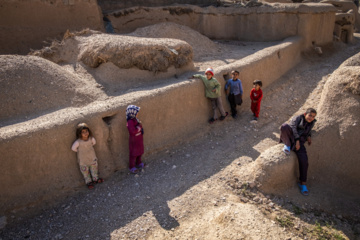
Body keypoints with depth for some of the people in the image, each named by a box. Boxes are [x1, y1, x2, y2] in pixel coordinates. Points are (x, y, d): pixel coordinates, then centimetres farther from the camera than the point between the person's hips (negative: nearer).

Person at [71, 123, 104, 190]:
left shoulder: (91, 138, -19)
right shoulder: (78, 142, -29)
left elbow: (94, 143, 4)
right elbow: (73, 148, -14)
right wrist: (79, 151, -4)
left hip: (92, 158, 3)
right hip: (83, 160, -3)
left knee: (94, 169, 19)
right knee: (85, 171, 13)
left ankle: (95, 178, 40)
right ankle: (89, 182, 32)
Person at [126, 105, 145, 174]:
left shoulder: (135, 119, 0)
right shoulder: (130, 122, -29)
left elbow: (140, 126, 13)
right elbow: (133, 131, -36)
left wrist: (140, 128, -6)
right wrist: (139, 128, -23)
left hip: (139, 139, 9)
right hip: (134, 140, -9)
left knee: (139, 152, 24)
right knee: (133, 154, 7)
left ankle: (138, 163, 45)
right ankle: (131, 167, 24)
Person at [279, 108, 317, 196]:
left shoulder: (312, 123, 20)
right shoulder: (297, 118, 5)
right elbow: (293, 128, -9)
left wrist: (309, 136, 15)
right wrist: (297, 140, -20)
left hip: (299, 142, 3)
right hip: (290, 138, -3)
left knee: (304, 161, -17)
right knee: (285, 126, -35)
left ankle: (303, 183, -4)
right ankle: (287, 145, -21)